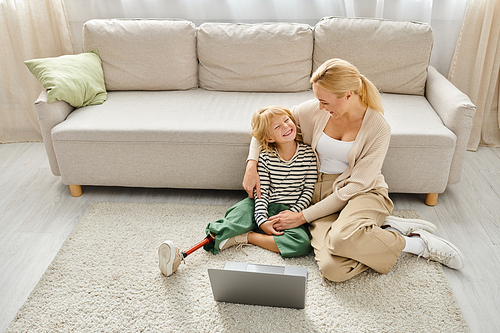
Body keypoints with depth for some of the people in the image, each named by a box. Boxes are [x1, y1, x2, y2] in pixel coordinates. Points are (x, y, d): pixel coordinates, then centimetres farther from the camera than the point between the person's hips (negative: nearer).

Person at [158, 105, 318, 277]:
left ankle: (245, 237, -20)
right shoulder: (265, 156, -4)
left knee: (303, 243, -30)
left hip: (291, 211, 0)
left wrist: (292, 214, -12)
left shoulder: (308, 153, -4)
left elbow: (309, 189, -1)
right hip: (266, 207, 0)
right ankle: (180, 254, -35)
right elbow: (263, 191, -6)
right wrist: (262, 220, -19)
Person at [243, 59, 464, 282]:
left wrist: (303, 217, -16)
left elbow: (354, 186, -16)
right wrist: (252, 165, -8)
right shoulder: (315, 110, -4)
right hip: (322, 194, 3)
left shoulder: (378, 128, -14)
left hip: (363, 193, -3)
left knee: (342, 238, -41)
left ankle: (415, 242, -10)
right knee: (332, 268, -29)